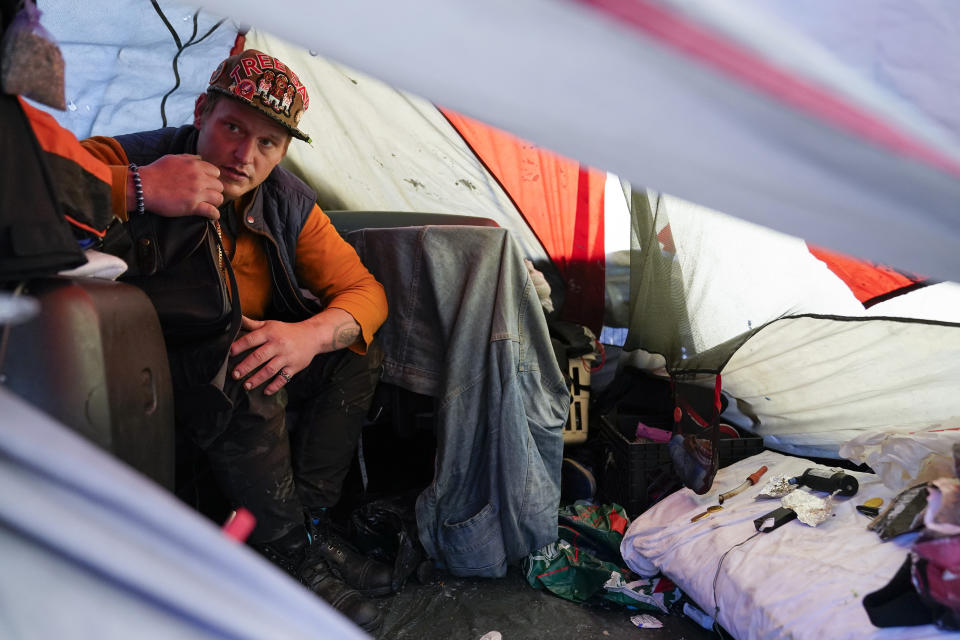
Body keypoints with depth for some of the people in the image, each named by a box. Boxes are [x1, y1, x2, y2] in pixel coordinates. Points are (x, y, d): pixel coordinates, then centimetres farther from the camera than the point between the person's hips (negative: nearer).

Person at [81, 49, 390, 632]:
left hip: (243, 359, 6)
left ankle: (309, 521, -7)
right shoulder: (129, 160, -19)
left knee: (357, 351, -8)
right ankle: (289, 553, -15)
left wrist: (312, 334, -29)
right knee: (246, 383, -35)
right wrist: (136, 190, -46)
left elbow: (363, 290, -7)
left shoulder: (289, 202, -4)